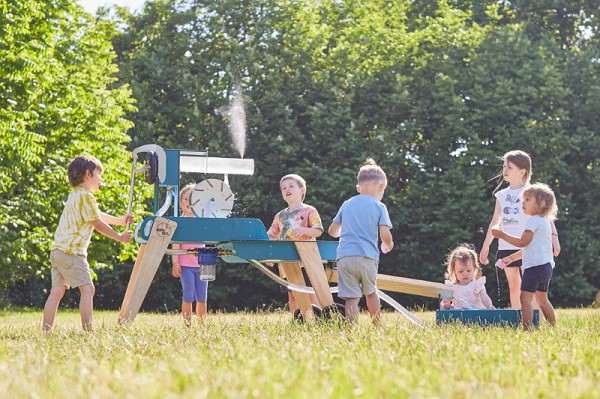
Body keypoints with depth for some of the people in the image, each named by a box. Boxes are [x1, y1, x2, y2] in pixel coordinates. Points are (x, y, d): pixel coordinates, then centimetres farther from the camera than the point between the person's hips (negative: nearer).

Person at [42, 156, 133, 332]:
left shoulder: (75, 195, 21)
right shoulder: (86, 196, -10)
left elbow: (96, 215, 29)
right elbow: (98, 224, -6)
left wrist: (120, 220, 32)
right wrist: (120, 237, 5)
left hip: (58, 250, 10)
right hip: (72, 251, -10)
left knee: (57, 291, 7)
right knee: (87, 289, -10)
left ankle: (46, 331, 5)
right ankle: (87, 329, -17)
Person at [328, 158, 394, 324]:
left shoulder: (347, 205, 14)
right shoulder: (379, 207, 4)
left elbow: (332, 231, 18)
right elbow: (385, 235, -5)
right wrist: (388, 245, 18)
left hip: (345, 257, 1)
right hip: (368, 257, -1)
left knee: (351, 297, -4)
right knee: (371, 292, 21)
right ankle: (377, 326, 29)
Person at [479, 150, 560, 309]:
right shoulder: (502, 195, 12)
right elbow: (495, 222, 18)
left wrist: (554, 237, -21)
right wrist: (485, 246, 17)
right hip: (506, 247, 5)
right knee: (513, 286, 7)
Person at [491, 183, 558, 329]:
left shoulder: (534, 220, -11)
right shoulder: (545, 221, 20)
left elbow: (522, 242, -16)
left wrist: (502, 235, -10)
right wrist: (512, 257, 27)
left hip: (535, 265, -10)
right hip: (546, 266, 10)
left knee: (525, 297, -15)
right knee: (542, 299, 20)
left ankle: (527, 328, -24)